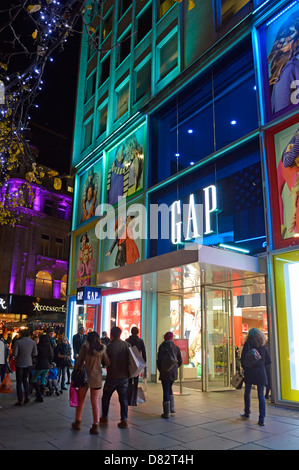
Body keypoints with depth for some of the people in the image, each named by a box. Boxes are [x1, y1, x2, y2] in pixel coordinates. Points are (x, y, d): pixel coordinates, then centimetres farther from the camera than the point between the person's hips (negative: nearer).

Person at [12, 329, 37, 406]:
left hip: (20, 364, -3)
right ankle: (27, 396, 11)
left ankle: (20, 400, 9)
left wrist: (15, 356, 6)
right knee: (25, 379, 22)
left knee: (19, 382, 7)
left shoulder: (18, 342, -15)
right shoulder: (33, 342, -5)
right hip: (29, 363, 3)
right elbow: (35, 353, -2)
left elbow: (14, 354, -15)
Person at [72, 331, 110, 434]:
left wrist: (75, 371, 7)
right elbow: (108, 362, -1)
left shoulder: (85, 347, -7)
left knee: (81, 400, 16)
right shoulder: (102, 349, -2)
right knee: (95, 401, 8)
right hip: (97, 377, 1)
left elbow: (79, 361, -5)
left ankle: (78, 423, 27)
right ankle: (96, 425, 5)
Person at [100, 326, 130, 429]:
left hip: (112, 377, -3)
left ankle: (104, 417, 24)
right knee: (123, 398, 9)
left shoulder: (110, 346, -14)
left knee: (106, 397, 16)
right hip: (124, 376, 3)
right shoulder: (126, 345, -3)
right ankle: (124, 420, 5)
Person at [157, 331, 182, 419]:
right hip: (174, 372, 5)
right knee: (169, 388, 24)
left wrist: (160, 369, 4)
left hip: (165, 372, -5)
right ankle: (172, 408, 21)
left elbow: (159, 360, -12)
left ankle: (166, 413, 5)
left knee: (166, 391, 1)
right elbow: (180, 361, 8)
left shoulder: (162, 347, -10)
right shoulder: (176, 348, 3)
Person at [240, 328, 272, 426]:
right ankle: (262, 419, 1)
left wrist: (245, 368, 7)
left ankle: (247, 413, 29)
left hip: (250, 373, -2)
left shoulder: (248, 344, -5)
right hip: (261, 374, 2)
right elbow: (269, 361, 8)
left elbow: (243, 359, -8)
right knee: (261, 395, 5)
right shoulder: (263, 346, 5)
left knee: (247, 393, 17)